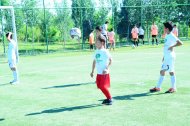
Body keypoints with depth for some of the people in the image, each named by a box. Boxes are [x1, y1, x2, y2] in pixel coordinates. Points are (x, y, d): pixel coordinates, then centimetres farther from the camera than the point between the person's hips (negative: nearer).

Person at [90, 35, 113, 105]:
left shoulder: (105, 51, -13)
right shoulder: (96, 51, 9)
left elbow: (110, 60, -13)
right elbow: (94, 61, 17)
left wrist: (107, 69, -20)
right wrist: (92, 71, 17)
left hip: (104, 73, -7)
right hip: (98, 73, 8)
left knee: (103, 87, -9)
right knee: (100, 86, 10)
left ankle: (110, 99, 8)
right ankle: (108, 98, 25)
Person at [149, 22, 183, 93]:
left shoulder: (172, 36, -14)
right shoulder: (167, 36, 13)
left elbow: (180, 43, -23)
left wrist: (172, 46, -20)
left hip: (170, 57, -9)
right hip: (166, 57, 9)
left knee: (171, 72, -1)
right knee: (162, 72, 11)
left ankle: (173, 88, 9)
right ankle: (158, 87, 18)